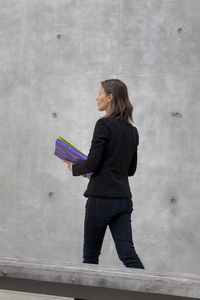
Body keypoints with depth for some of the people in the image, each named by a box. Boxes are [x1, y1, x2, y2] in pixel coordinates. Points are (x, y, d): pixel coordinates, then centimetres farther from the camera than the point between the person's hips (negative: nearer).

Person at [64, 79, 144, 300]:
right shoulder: (132, 130, 13)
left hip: (101, 197, -7)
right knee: (128, 253, 1)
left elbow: (92, 163, -16)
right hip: (124, 198, 7)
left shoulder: (104, 124, -11)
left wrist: (74, 169, 5)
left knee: (91, 255, 7)